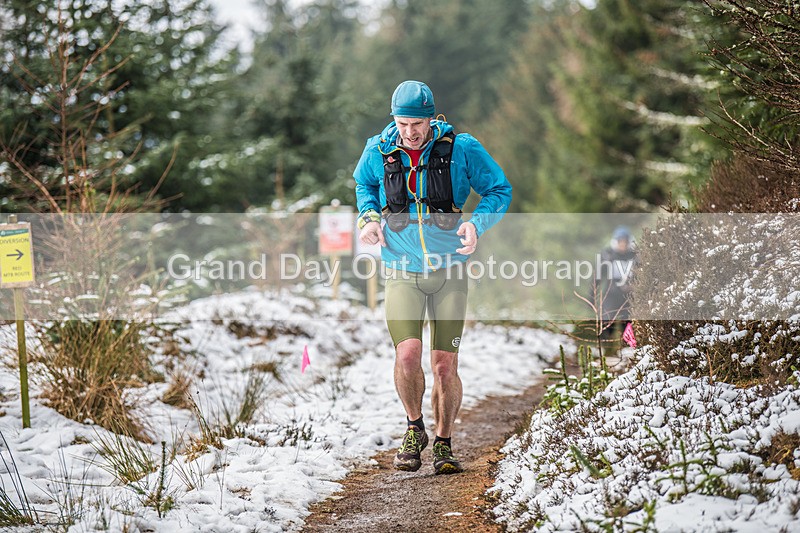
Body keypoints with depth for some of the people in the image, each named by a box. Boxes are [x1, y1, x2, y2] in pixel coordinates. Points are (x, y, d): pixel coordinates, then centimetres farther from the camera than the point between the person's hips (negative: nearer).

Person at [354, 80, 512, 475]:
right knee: (408, 354, -18)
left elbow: (500, 190, 3)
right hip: (402, 270, 0)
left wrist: (477, 223, -16)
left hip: (449, 269, 0)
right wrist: (368, 216, 0)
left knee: (445, 364, -1)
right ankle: (414, 428, 9)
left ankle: (443, 445, 18)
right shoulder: (378, 151, -2)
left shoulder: (461, 149, -8)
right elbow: (363, 184, 20)